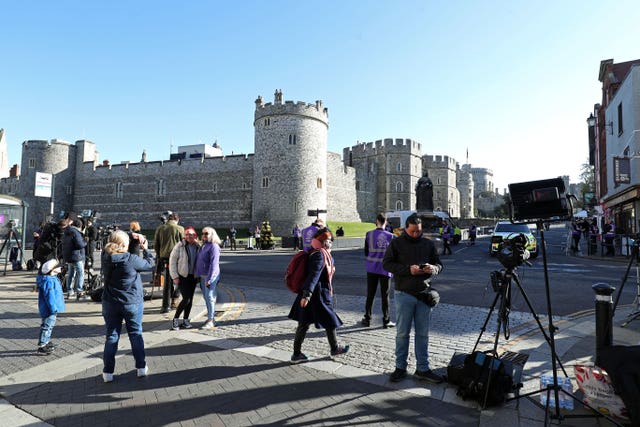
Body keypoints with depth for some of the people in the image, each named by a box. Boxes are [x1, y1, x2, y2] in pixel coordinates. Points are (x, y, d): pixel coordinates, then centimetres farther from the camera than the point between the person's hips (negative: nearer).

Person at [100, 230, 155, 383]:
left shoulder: (106, 257, -8)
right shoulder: (132, 259, -22)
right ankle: (141, 367, 20)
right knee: (136, 334, 12)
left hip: (110, 303, 3)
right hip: (133, 303, -3)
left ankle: (108, 371, 16)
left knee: (111, 336, 13)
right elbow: (149, 265, -7)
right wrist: (145, 249, 6)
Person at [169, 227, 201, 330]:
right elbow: (172, 261, -6)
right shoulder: (180, 246, -9)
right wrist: (175, 276, -9)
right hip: (182, 276, -4)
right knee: (186, 299, -10)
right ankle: (175, 319, 6)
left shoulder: (198, 246, 2)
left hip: (193, 276, 4)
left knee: (190, 299, 8)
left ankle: (185, 320, 21)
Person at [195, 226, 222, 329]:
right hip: (202, 276, 9)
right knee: (206, 297, 13)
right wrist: (198, 275, 17)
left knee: (210, 297, -6)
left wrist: (209, 278, -22)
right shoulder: (203, 246, 14)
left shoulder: (214, 246, -14)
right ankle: (210, 318, 23)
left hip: (210, 276, -9)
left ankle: (211, 321, 1)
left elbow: (214, 264, -19)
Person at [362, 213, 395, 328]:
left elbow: (366, 253, 2)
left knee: (370, 294, 11)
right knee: (385, 295, 8)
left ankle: (367, 319, 16)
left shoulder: (369, 234, -4)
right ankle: (386, 320, 12)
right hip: (385, 269, -1)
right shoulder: (390, 236, -6)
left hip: (372, 268, 1)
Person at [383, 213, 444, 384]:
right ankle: (400, 367, 19)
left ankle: (422, 369, 21)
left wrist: (433, 268, -12)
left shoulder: (428, 244, 9)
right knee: (402, 332, 5)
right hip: (404, 294, -3)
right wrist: (407, 269, -20)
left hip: (424, 294, 3)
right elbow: (386, 263, -7)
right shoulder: (396, 243, -1)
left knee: (423, 333, 10)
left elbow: (439, 264, 13)